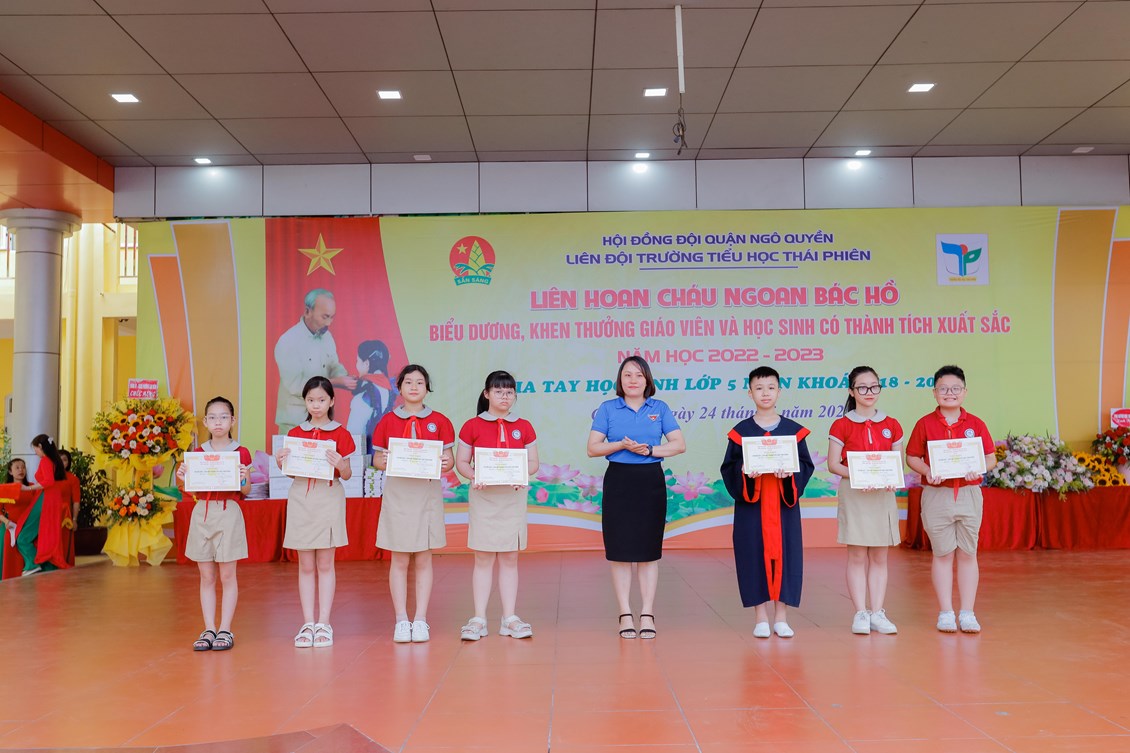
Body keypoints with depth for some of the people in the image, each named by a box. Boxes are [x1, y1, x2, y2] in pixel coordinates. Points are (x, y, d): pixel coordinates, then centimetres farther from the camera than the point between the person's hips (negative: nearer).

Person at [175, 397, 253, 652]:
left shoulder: (241, 453, 0)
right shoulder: (198, 453, 8)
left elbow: (245, 490, 1)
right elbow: (185, 487, 13)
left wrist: (243, 478, -19)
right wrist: (181, 477, -8)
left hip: (228, 513, -3)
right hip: (202, 513, 3)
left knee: (227, 575, 2)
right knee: (206, 576, 7)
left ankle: (225, 630, 8)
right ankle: (209, 629, 13)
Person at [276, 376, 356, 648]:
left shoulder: (340, 433, 1)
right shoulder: (295, 433, 8)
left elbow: (347, 475, 2)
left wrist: (341, 466, -19)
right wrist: (282, 464, -6)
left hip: (329, 498, -2)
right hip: (301, 498, 2)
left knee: (325, 564, 2)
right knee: (305, 565, 5)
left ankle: (324, 623, 7)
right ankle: (307, 623, 10)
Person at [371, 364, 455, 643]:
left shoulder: (439, 421, 4)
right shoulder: (387, 421, 4)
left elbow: (449, 459, 5)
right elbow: (376, 458, 6)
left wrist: (446, 464, -17)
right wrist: (383, 462, -16)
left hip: (428, 493, 0)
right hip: (397, 492, 0)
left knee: (423, 559, 5)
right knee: (399, 560, 3)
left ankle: (420, 620, 12)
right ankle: (401, 620, 11)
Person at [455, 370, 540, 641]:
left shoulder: (523, 427, 6)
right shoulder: (472, 426, 1)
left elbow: (533, 462, 8)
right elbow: (461, 462, 2)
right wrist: (473, 476, -17)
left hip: (513, 496, 2)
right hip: (483, 496, -2)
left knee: (509, 558, 6)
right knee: (483, 558, 1)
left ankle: (509, 619, 12)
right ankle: (479, 619, 7)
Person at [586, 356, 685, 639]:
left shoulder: (659, 408, 6)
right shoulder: (607, 409, 3)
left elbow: (679, 444, 1)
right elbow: (593, 448, -1)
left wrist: (650, 450, -13)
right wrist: (622, 445, -16)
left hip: (651, 481, 1)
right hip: (619, 481, -1)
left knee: (648, 551, 4)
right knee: (621, 550, 0)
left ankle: (647, 614, 10)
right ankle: (625, 614, 9)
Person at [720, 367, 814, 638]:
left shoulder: (793, 430, 6)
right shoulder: (741, 432, 3)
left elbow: (806, 465, 3)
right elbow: (728, 468, 1)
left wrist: (790, 473, -17)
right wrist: (744, 472, -19)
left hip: (784, 506, 1)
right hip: (751, 506, -1)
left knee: (784, 555, 0)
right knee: (755, 556, 0)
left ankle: (781, 618, 11)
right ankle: (761, 619, 11)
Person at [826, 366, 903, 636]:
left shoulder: (891, 426, 8)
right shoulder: (842, 425, -1)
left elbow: (898, 462, 10)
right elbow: (833, 464, -4)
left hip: (883, 495, 3)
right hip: (853, 494, -3)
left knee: (879, 557, 6)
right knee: (857, 556, -1)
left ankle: (877, 613, 11)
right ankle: (860, 614, 4)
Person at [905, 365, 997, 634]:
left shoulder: (975, 424, 5)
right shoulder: (925, 424, 1)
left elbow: (991, 457, 7)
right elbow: (912, 457, 4)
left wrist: (979, 468, -13)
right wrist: (927, 471, -15)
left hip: (969, 493, 1)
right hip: (936, 494, -1)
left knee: (968, 554, 6)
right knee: (942, 554, 5)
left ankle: (967, 613, 13)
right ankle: (945, 613, 12)